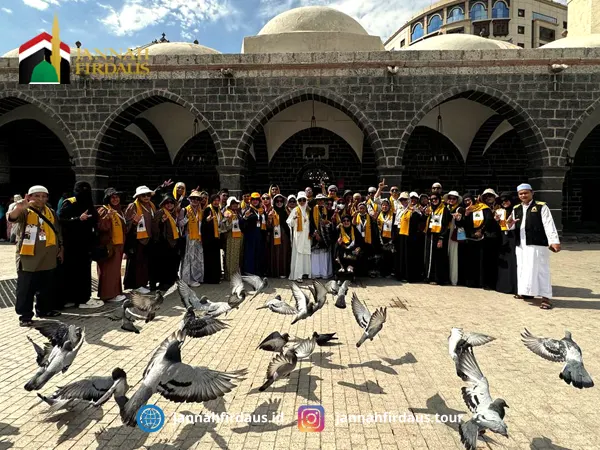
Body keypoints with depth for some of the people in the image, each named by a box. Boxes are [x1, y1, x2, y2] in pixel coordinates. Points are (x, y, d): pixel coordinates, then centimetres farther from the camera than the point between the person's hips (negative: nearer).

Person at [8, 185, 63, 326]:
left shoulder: (51, 213, 11)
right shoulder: (25, 212, -4)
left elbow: (58, 232, 19)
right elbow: (12, 217, -28)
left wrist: (60, 249, 18)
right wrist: (19, 208, -50)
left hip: (48, 259, 5)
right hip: (28, 259, -5)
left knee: (46, 287, 14)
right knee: (26, 289, 1)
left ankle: (44, 309, 28)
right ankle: (25, 315, 10)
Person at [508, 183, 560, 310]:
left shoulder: (541, 207, -3)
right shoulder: (516, 209, 13)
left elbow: (549, 225, -8)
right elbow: (513, 226, 20)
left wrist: (554, 241, -16)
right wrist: (510, 223, -4)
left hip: (537, 244, -6)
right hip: (521, 245, 6)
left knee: (539, 269, -5)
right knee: (522, 268, 12)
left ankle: (545, 297, 0)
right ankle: (527, 292, 26)